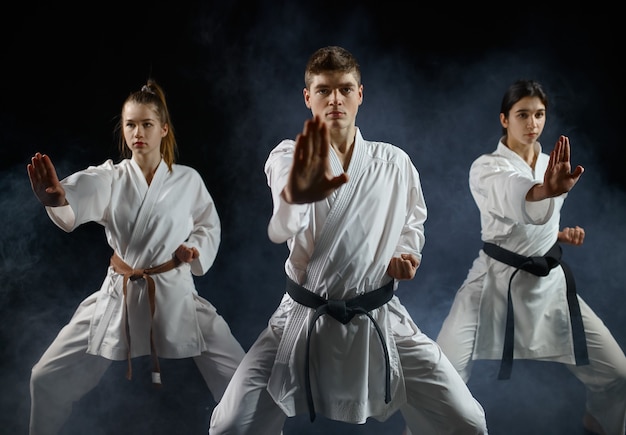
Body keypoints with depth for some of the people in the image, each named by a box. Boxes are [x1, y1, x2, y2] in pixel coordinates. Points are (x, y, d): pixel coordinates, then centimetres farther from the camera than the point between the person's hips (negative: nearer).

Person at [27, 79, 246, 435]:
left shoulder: (188, 180, -3)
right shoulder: (110, 178, -5)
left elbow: (209, 226, 11)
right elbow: (81, 196, -28)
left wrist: (195, 247, -12)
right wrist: (57, 197, -52)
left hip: (174, 292, 0)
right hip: (119, 294, 1)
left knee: (238, 378, -5)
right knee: (48, 379, 2)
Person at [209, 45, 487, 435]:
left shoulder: (394, 163, 0)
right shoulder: (290, 157, -8)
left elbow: (412, 223, 20)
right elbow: (282, 227, -34)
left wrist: (405, 255, -4)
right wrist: (295, 194, -59)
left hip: (379, 319, 1)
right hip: (305, 319, -1)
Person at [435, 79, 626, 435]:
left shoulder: (552, 165, 7)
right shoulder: (486, 168, -12)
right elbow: (512, 197, -38)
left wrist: (560, 235, 2)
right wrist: (547, 191, -60)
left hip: (548, 283, 5)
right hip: (497, 283, -5)